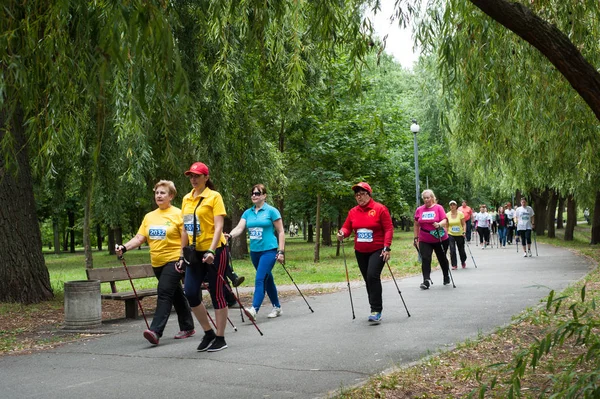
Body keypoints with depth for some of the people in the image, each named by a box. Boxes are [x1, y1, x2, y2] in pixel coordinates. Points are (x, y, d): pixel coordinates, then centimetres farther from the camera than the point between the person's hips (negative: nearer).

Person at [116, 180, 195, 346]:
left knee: (164, 293, -16)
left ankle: (155, 331, -22)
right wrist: (124, 247, -10)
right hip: (157, 263, 7)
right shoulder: (149, 216, 12)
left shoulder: (178, 214, -6)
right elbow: (139, 238, 6)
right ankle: (187, 327, 26)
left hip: (174, 260, -7)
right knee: (176, 295, 16)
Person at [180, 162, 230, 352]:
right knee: (190, 292, 0)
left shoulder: (214, 196, -7)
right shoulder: (186, 199, 11)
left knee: (216, 294, 0)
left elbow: (218, 226, -14)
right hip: (195, 252, 6)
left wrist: (211, 251, -25)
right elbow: (185, 229, 16)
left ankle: (220, 338, 11)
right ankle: (208, 333, 17)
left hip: (214, 251, -6)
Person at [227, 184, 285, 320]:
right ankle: (277, 307, 26)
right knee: (267, 280, 15)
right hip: (254, 251, 6)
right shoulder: (248, 213, 8)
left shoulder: (271, 211, -5)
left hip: (269, 250, -6)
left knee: (260, 279, -17)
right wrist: (230, 235, -26)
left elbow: (281, 232, -3)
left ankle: (254, 309, -25)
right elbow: (239, 228, -4)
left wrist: (281, 251, -8)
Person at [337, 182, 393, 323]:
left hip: (378, 250, -6)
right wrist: (342, 233, -17)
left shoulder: (380, 209, -8)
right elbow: (347, 228, 7)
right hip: (360, 252, 6)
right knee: (368, 279, 12)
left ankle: (376, 311, -18)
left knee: (372, 276, -21)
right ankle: (376, 309, 24)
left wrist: (387, 247, -17)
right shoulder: (353, 212, 6)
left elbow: (389, 229, -10)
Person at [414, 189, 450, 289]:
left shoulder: (439, 208, -6)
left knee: (442, 259, 15)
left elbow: (445, 221, -12)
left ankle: (446, 277, 37)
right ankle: (426, 281, -16)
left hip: (440, 239, -1)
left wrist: (439, 224, -33)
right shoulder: (419, 210, 2)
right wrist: (416, 238, 9)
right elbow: (416, 225, 10)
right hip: (424, 241, 1)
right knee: (425, 259, -13)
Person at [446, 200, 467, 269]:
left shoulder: (460, 214, -5)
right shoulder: (447, 215, -1)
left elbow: (464, 224, -2)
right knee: (452, 250, -10)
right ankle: (454, 265, 1)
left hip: (460, 235, 0)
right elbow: (446, 225, 5)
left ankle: (463, 262, 37)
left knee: (461, 250, 9)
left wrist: (464, 232, -14)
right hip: (451, 235, 0)